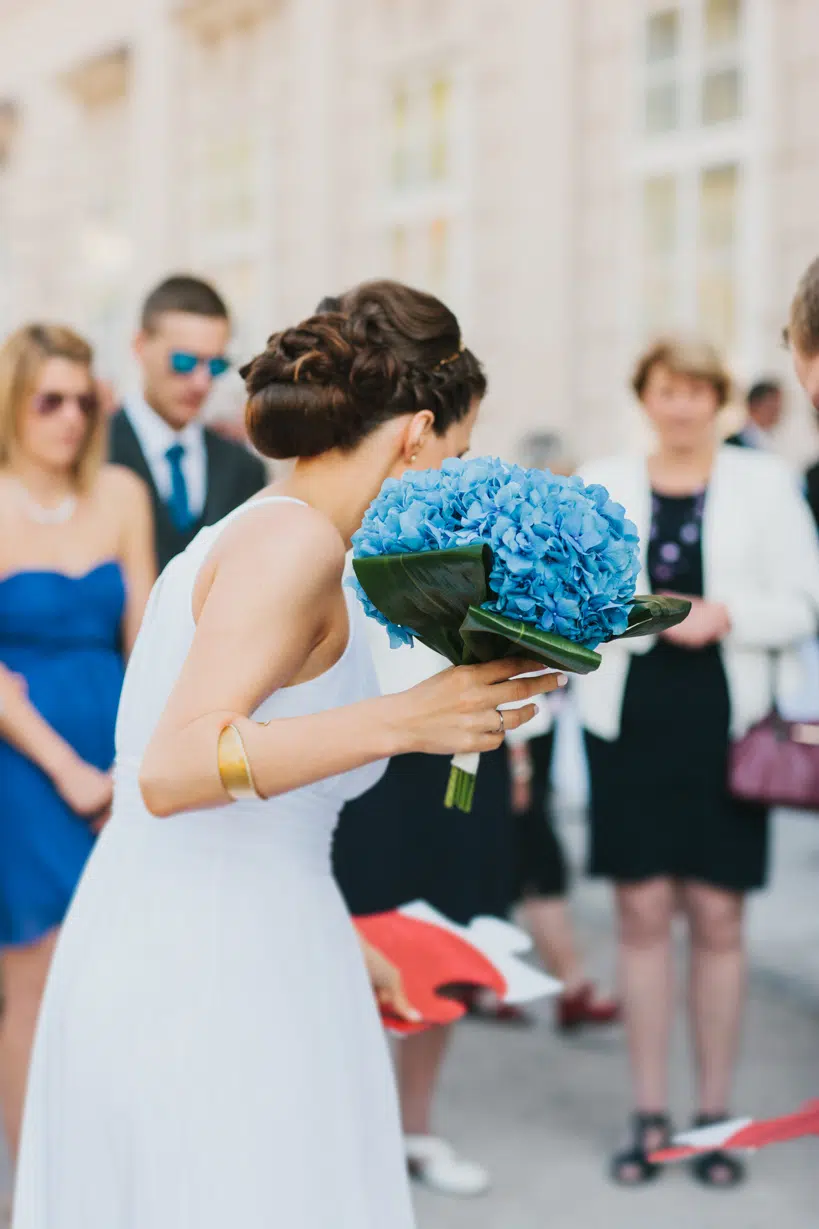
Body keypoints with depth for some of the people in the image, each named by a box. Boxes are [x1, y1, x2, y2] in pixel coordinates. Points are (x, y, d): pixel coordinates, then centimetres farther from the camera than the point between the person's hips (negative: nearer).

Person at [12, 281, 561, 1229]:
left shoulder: (225, 538, 14)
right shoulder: (296, 539, -13)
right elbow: (172, 771, -23)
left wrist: (322, 937, 24)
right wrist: (403, 719, -29)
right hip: (225, 983, -9)